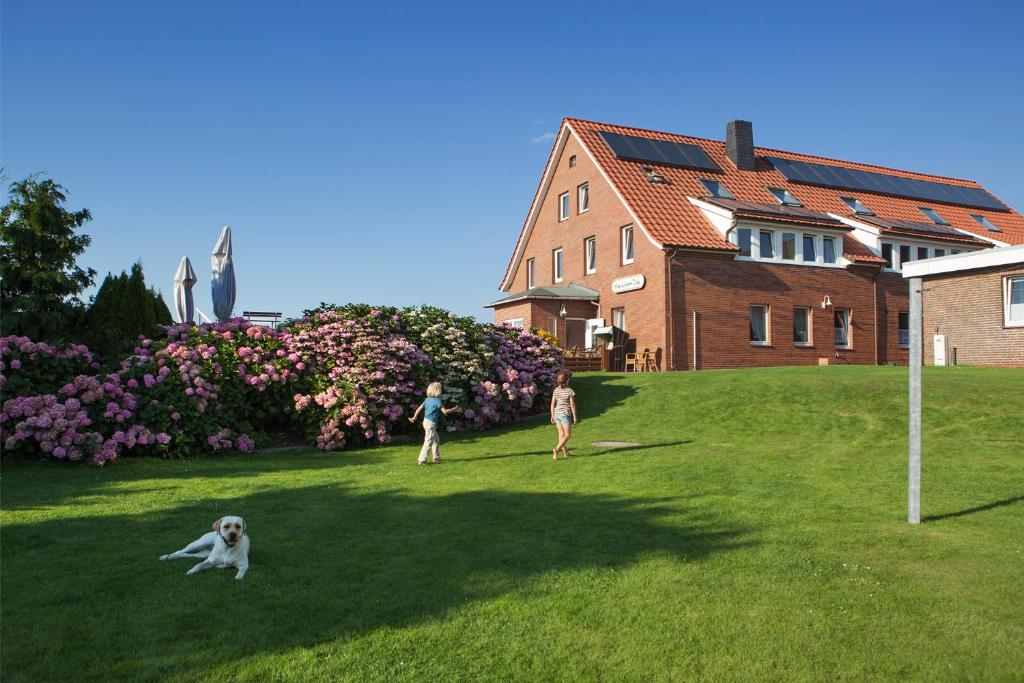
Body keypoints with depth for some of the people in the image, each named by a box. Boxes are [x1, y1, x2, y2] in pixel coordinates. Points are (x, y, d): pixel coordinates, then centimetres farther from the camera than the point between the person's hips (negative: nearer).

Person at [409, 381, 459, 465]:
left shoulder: (427, 399, 8)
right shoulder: (438, 400, -15)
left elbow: (419, 408, 10)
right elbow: (444, 411, -17)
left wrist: (414, 417, 22)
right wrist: (454, 409, -3)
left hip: (426, 421, 9)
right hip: (431, 423, -9)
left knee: (436, 440, 20)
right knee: (428, 442, -5)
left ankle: (437, 457, 27)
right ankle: (422, 460, -6)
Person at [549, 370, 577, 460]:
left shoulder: (556, 390, 1)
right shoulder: (570, 391, -13)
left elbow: (552, 404, 5)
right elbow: (572, 405, -11)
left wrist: (552, 416, 13)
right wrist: (575, 417, -3)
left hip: (557, 414, 6)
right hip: (566, 414, -6)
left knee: (561, 434, 13)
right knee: (567, 435, 3)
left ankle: (565, 453, 22)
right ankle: (556, 449, -13)